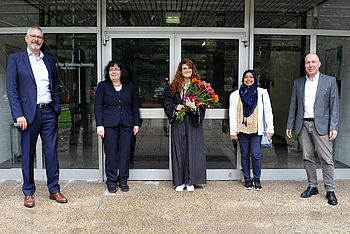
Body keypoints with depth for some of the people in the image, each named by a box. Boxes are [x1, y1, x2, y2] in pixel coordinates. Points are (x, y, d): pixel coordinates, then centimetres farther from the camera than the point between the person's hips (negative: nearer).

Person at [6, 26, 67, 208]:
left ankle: (54, 190, 17)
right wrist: (19, 115, -13)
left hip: (49, 113, 3)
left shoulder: (50, 60, 13)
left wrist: (57, 108, 6)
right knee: (28, 154, 6)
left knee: (51, 152, 6)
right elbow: (11, 89, -5)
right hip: (28, 114, -3)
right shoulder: (15, 58, 2)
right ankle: (28, 193, 18)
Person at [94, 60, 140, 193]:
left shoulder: (130, 86, 12)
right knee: (111, 153, 0)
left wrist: (136, 123, 8)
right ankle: (111, 181, 12)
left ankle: (123, 180, 15)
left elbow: (135, 106, 13)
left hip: (126, 125, 2)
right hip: (109, 125, -2)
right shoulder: (103, 86, 5)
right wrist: (99, 125, -7)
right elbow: (98, 106, 1)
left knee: (125, 153, 2)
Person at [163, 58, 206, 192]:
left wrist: (194, 107, -18)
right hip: (178, 123, 1)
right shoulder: (173, 87, 7)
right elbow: (167, 104, 7)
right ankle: (179, 181, 12)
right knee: (179, 151, 3)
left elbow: (203, 105, 2)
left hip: (193, 123, -1)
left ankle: (190, 181, 9)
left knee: (192, 150, 0)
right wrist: (175, 108, -12)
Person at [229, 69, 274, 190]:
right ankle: (247, 179, 19)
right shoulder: (236, 94, 5)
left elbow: (268, 110, 5)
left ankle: (257, 179, 12)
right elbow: (232, 113, 4)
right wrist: (233, 131, 0)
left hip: (256, 129, -1)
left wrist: (270, 128, 0)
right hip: (242, 129, 1)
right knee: (245, 154, 8)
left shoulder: (262, 93, 4)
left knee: (256, 154, -5)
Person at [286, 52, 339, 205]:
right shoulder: (298, 82, 11)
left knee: (326, 159, -3)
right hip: (303, 125, 3)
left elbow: (334, 105, 0)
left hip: (321, 125, -3)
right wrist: (290, 125, 8)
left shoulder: (329, 81, 2)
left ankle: (330, 190, 6)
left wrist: (333, 127, -7)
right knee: (307, 158, 8)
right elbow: (293, 105, 13)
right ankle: (312, 186, 20)